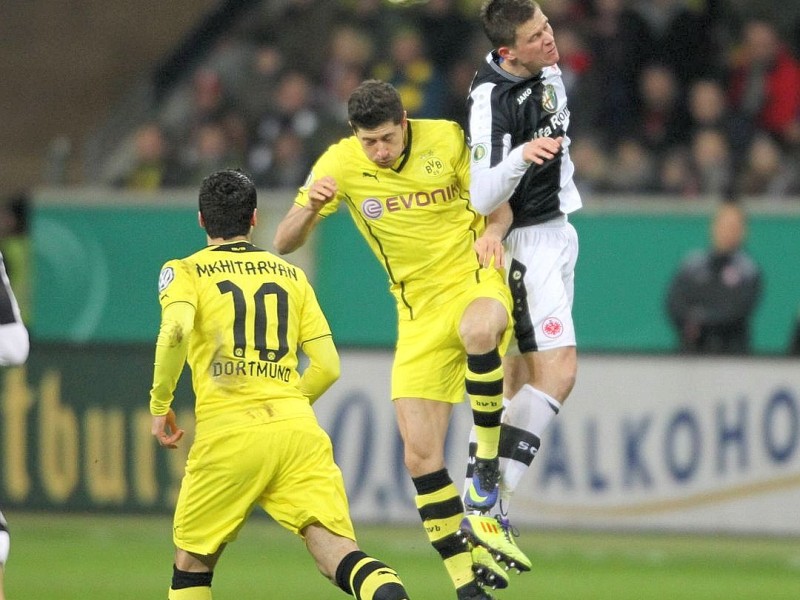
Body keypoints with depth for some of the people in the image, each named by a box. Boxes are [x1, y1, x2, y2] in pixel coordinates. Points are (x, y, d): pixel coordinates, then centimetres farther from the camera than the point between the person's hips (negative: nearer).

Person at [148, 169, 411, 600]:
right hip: (298, 427, 2)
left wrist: (160, 403, 0)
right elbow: (327, 366, 16)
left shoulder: (185, 272, 9)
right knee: (335, 549, -12)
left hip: (228, 431, -2)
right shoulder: (292, 275, 21)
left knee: (191, 563, 16)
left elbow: (175, 330, -12)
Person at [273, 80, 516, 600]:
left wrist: (492, 231, -17)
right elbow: (285, 243, -9)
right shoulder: (340, 163, -7)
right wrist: (310, 208, -29)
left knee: (477, 329, -41)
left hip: (476, 278, -2)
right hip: (418, 310, 2)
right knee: (421, 456, -7)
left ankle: (487, 460, -22)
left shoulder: (446, 139, -9)